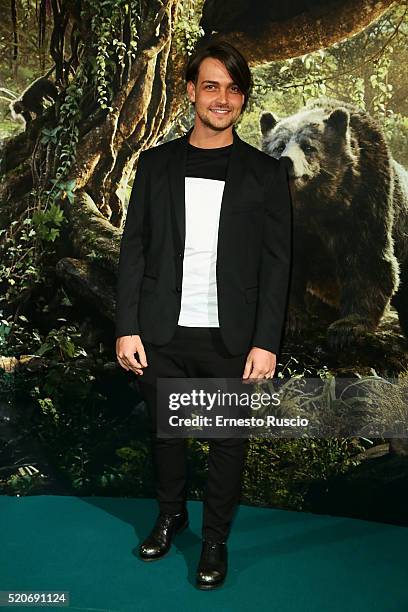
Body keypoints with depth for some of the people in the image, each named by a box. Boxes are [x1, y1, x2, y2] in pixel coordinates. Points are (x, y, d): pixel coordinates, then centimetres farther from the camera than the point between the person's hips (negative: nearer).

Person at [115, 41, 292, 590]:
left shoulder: (266, 173, 1)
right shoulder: (156, 164, 5)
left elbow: (276, 263, -2)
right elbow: (134, 248, 4)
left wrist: (266, 342, -8)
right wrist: (127, 328, -2)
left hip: (231, 339, -1)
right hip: (161, 335, 2)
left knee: (228, 443, 9)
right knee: (166, 432, 16)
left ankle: (216, 539, 31)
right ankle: (170, 515, 42)